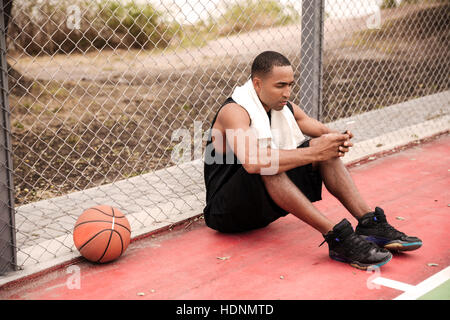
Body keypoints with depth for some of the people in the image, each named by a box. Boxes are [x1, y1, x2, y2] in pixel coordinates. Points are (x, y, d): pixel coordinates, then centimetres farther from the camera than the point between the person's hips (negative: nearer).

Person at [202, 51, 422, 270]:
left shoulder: (285, 108, 4)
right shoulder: (233, 112, -20)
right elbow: (252, 161, -38)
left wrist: (339, 141, -18)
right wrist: (314, 153, -36)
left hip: (263, 208, 7)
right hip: (225, 213, -7)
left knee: (324, 149, -7)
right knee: (267, 168, -37)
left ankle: (369, 222, -17)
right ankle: (336, 237, -40)